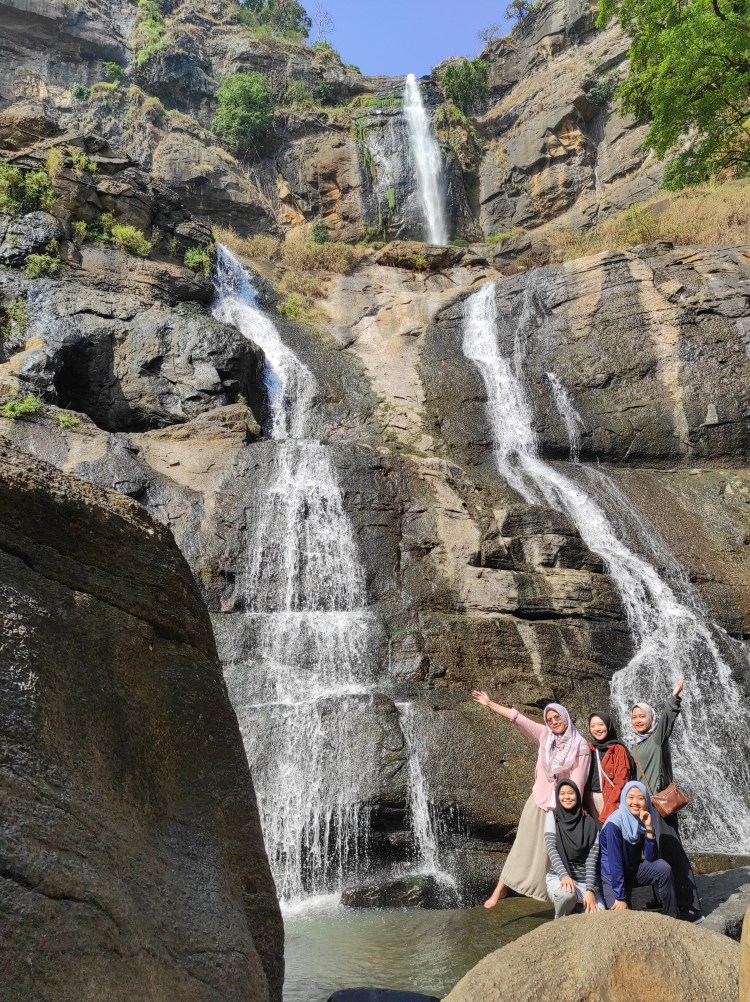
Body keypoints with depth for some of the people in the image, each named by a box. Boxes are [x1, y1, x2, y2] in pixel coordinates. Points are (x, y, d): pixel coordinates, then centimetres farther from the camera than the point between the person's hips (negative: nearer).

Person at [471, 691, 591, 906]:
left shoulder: (580, 747, -9)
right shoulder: (544, 735, -1)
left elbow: (577, 783, -11)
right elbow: (517, 717, -2)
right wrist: (489, 703, -4)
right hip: (538, 802, 3)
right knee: (523, 846, 8)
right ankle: (501, 887, 14)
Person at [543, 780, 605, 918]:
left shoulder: (589, 823, 3)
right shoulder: (552, 816, 0)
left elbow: (592, 859, -5)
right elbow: (551, 849, -11)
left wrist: (590, 890, -18)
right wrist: (564, 875, -28)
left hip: (584, 880, 1)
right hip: (558, 877, -1)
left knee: (599, 912, -27)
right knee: (567, 893, -35)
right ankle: (560, 923, -3)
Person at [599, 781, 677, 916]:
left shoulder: (643, 820, -6)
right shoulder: (614, 823, -24)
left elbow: (651, 858, -12)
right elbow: (615, 863, -24)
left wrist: (649, 828, -22)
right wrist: (620, 898, -22)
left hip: (633, 870, 5)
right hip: (612, 876, -5)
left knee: (663, 868, -19)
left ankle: (671, 919, -4)